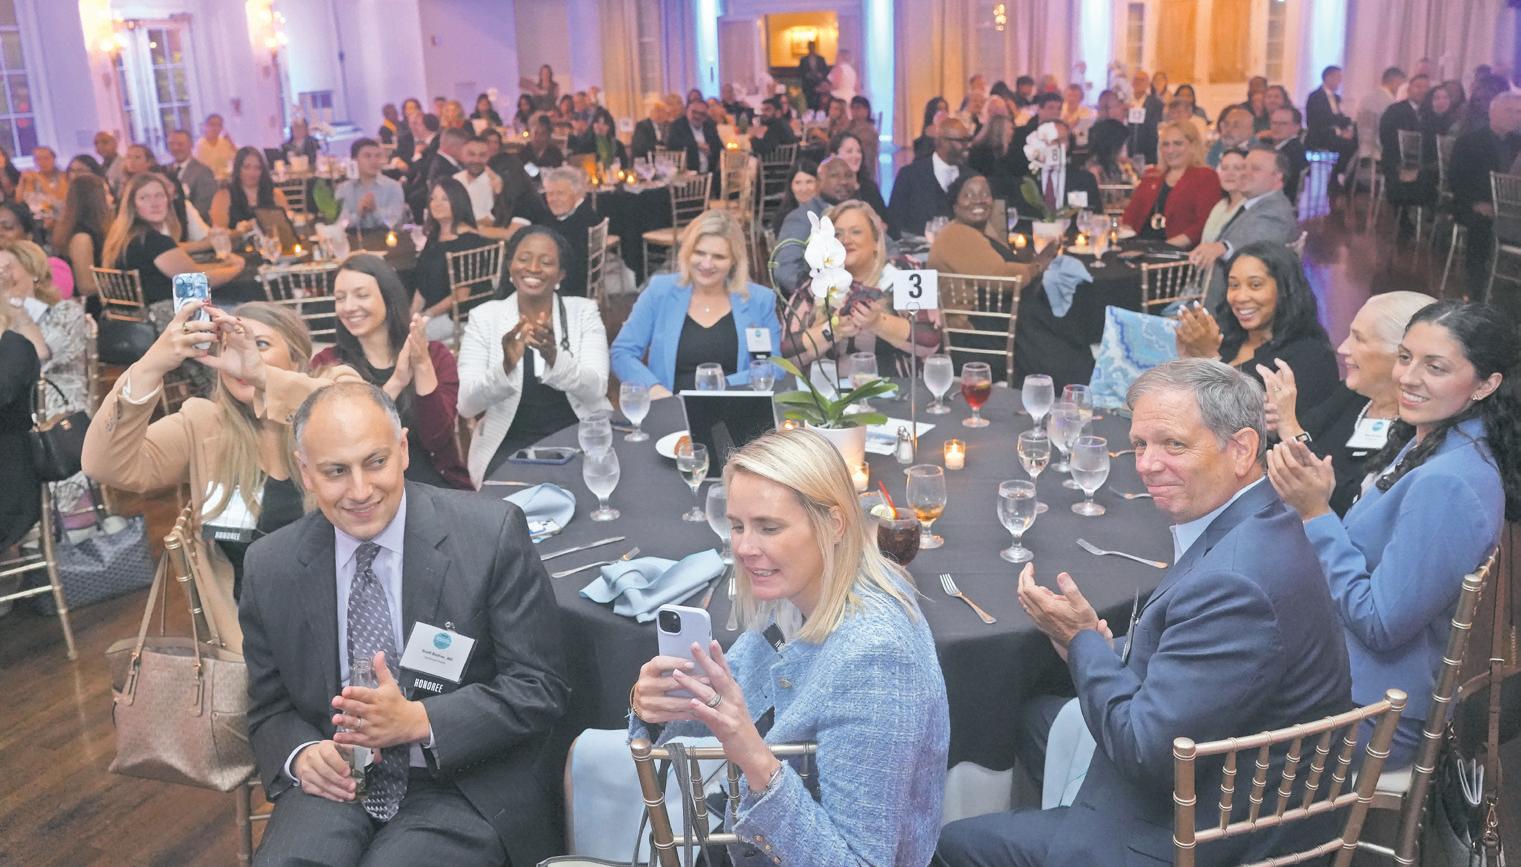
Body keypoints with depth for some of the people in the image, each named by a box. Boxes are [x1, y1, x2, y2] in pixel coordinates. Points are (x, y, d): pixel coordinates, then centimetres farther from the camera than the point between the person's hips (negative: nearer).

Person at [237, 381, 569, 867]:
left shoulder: (492, 534, -11)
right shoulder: (271, 567, 1)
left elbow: (539, 689, -9)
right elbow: (269, 709, 12)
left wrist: (417, 720, -22)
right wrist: (301, 753, -11)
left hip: (468, 791, -2)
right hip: (338, 784, 3)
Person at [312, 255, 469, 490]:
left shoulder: (435, 354, 4)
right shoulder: (326, 363, 3)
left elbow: (437, 440, -7)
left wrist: (423, 366, -16)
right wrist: (395, 383, -20)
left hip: (437, 487, 0)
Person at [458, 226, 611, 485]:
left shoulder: (584, 311, 2)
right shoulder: (484, 317, 1)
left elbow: (596, 389, -11)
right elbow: (466, 404, -9)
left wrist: (554, 356, -30)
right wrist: (506, 366, -28)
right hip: (511, 445, -1)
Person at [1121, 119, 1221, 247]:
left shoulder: (1206, 177, 6)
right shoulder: (1152, 176, 23)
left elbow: (1204, 225, -6)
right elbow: (1132, 214, 19)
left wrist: (1167, 246, -18)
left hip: (1180, 252, -4)